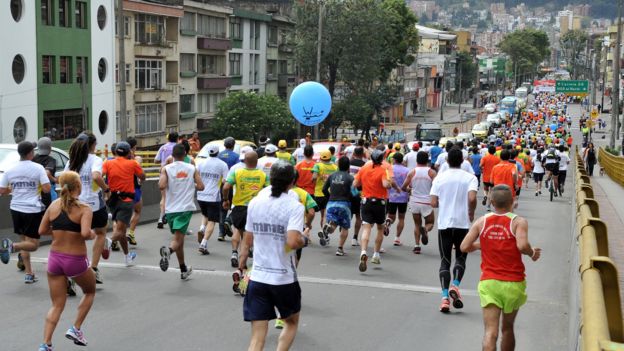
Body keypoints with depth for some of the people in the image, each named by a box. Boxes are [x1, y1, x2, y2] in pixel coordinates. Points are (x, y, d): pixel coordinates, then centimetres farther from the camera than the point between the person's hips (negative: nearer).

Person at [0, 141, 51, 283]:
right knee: (33, 245, 2)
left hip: (16, 209, 5)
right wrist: (46, 176, 5)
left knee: (25, 240, 18)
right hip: (33, 210, -5)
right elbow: (47, 189, -14)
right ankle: (11, 246, -26)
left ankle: (29, 274, 16)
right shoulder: (38, 168, -9)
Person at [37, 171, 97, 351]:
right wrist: (92, 235, -6)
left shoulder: (54, 205, 1)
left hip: (55, 258, 4)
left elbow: (42, 230, 5)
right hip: (76, 261, -4)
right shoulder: (84, 208, -13)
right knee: (90, 292, 26)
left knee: (57, 305, 13)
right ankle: (76, 329, 17)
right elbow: (85, 233, -28)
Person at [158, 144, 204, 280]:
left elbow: (162, 186, -14)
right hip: (186, 208, -2)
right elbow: (201, 187, 0)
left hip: (171, 209, 2)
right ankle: (168, 250, -43)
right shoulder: (192, 169, 2)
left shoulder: (166, 169, -1)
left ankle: (184, 270, 26)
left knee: (179, 238, 16)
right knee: (177, 239, -8)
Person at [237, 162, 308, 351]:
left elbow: (248, 239, 11)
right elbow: (293, 242, -24)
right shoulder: (294, 206, -11)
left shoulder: (255, 202, 3)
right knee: (291, 323, 24)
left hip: (257, 277, 3)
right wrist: (305, 239, -2)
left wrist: (242, 259, 29)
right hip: (284, 278, -3)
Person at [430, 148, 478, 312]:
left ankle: (445, 296, -4)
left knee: (445, 261, 6)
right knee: (460, 257, 15)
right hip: (463, 224, -1)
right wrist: (471, 213, 0)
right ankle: (455, 285, -8)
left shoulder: (439, 178, 0)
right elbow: (472, 198, -19)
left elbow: (433, 203, -3)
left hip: (444, 224, 1)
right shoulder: (470, 178, -4)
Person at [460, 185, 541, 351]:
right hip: (513, 284, 0)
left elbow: (464, 247, -2)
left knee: (490, 332, -7)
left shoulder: (482, 221, 1)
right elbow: (522, 245, -24)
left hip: (488, 282, 0)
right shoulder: (519, 222, -6)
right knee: (507, 328, 20)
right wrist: (533, 253, -3)